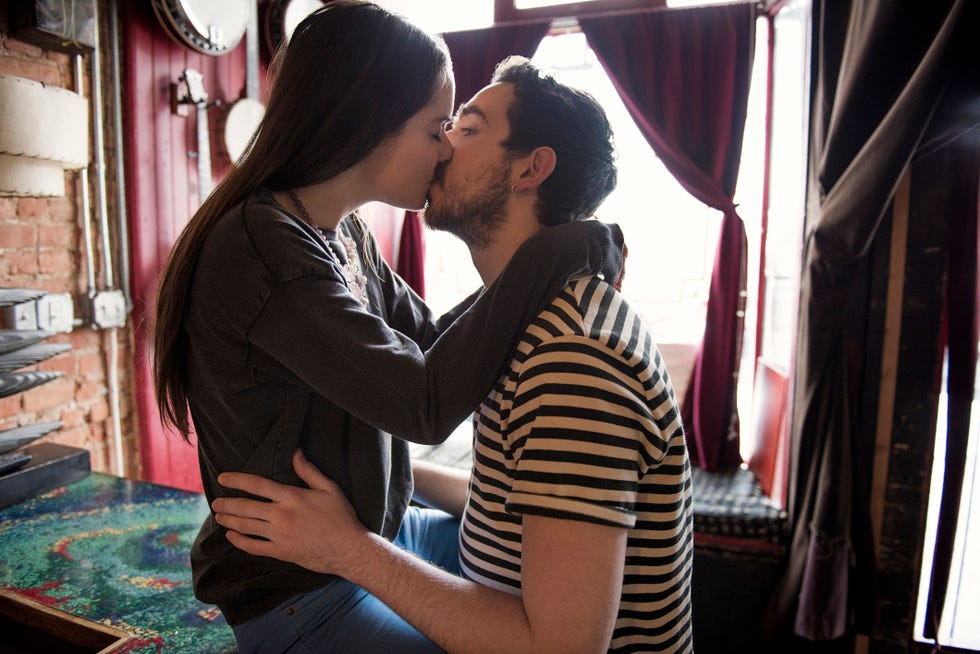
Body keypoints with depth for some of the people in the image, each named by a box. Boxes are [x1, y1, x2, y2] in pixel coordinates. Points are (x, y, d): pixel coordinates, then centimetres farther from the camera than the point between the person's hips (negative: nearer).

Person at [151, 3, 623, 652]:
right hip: (298, 594, -8)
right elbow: (426, 404, -30)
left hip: (382, 536, 8)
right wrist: (551, 258, -24)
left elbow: (429, 341, 4)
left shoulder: (347, 234, 1)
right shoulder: (260, 244, -26)